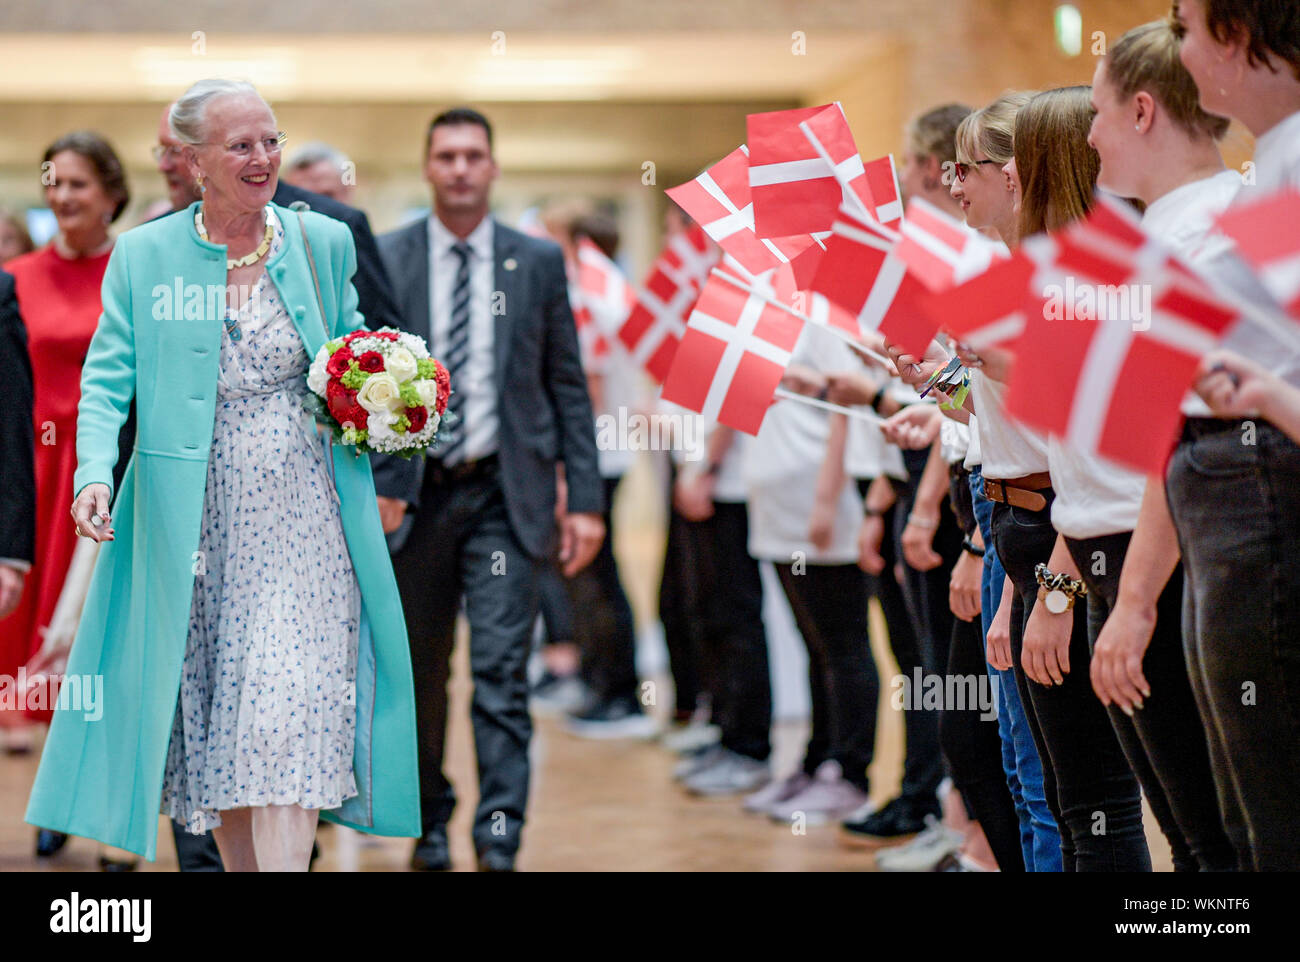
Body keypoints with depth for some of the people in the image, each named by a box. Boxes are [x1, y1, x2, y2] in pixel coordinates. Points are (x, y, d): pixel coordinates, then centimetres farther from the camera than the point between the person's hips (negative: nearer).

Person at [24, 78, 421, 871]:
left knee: (286, 716, -10)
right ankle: (240, 865, 25)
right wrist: (95, 473, -19)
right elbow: (108, 380, -2)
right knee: (213, 717, 9)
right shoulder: (143, 256, 1)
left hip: (301, 523, -1)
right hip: (195, 531, 1)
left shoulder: (323, 243, 4)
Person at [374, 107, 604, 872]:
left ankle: (500, 843, -9)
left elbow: (568, 385, 5)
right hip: (415, 493, 1)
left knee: (502, 671, -9)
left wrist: (585, 498, -1)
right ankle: (431, 823, 29)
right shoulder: (384, 261, 3)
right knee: (421, 676, 11)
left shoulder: (540, 262, 5)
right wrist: (369, 481, -8)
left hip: (505, 494, -1)